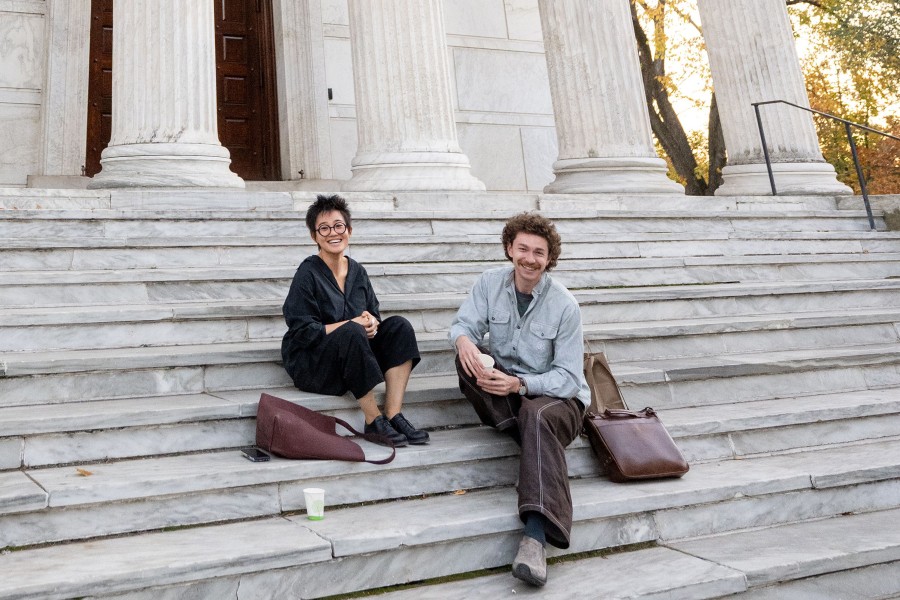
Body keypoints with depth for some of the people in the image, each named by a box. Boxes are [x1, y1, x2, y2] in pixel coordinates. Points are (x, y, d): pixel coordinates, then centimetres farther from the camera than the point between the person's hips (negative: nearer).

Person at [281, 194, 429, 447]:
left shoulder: (357, 271, 8)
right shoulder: (308, 273, -11)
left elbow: (374, 316, 12)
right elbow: (304, 332, -17)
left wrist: (372, 322, -13)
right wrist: (353, 325, -21)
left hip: (355, 356, 6)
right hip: (311, 364, -6)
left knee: (399, 326, -14)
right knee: (351, 333, -35)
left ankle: (393, 415, -21)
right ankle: (373, 420, -25)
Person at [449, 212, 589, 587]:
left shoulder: (565, 306, -14)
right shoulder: (490, 283, -4)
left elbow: (567, 378, -16)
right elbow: (464, 324, -10)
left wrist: (519, 384, -33)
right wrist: (463, 340, -36)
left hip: (556, 396, -3)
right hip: (502, 384, 4)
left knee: (538, 417, -39)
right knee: (467, 356, -24)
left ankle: (536, 537, -48)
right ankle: (529, 429, -25)